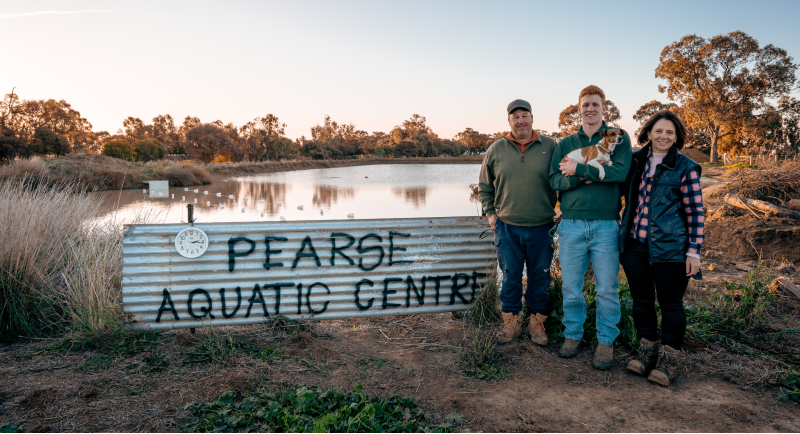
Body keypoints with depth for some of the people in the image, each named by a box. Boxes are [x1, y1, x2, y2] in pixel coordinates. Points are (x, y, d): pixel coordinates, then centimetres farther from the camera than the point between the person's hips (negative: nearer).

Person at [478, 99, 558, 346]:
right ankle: (511, 322, 22)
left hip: (540, 227, -1)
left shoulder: (550, 146, 0)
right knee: (510, 277, 8)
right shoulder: (496, 149, 4)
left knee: (540, 278, 9)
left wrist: (552, 208, 2)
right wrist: (490, 212, 6)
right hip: (507, 226, 1)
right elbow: (484, 185, 14)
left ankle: (537, 322, 24)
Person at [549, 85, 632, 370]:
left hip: (606, 224, -2)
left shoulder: (618, 138, 5)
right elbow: (555, 180, 0)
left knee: (607, 289, 4)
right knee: (571, 287, 7)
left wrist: (580, 169, -13)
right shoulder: (565, 144, 12)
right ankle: (573, 334, 24)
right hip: (571, 225, 2)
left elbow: (620, 171, -12)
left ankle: (606, 341, 18)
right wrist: (586, 176, -15)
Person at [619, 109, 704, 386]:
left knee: (670, 302, 5)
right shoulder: (636, 161, 9)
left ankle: (670, 357, 20)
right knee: (641, 299, 12)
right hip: (635, 245, 4)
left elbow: (695, 212, -4)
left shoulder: (685, 167, -3)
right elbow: (624, 191, 26)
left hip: (669, 247, -4)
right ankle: (648, 350, 28)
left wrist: (694, 251, -9)